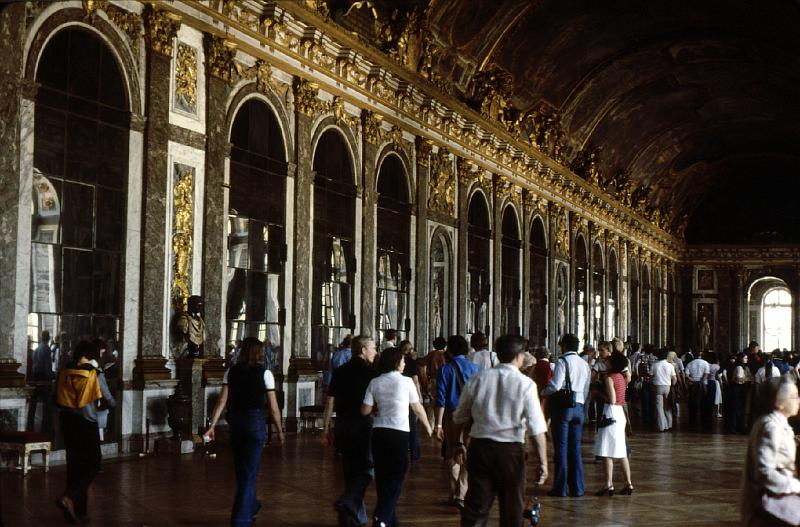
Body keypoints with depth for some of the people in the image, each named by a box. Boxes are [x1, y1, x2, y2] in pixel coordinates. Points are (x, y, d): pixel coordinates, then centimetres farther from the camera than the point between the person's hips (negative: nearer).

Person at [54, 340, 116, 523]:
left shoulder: (64, 373, -1)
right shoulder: (95, 374, -12)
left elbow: (58, 399, 6)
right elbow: (108, 399, -2)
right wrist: (113, 403, 20)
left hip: (67, 422, 5)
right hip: (87, 423, -5)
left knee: (74, 462, 14)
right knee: (93, 463, 5)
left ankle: (77, 508, 21)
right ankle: (69, 498, -15)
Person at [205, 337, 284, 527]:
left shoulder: (231, 372, 2)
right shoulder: (264, 373, -7)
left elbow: (222, 401, -4)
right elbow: (273, 407, -7)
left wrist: (212, 426, -4)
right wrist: (280, 431, 3)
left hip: (235, 422, 4)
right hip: (256, 421, -4)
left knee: (242, 470, 21)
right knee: (249, 473, 3)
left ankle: (251, 507, 42)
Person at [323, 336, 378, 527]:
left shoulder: (340, 372, 8)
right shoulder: (371, 372, -7)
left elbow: (330, 402, 6)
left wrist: (326, 428, 10)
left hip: (342, 425, 6)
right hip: (364, 425, -6)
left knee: (350, 470, 14)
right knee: (367, 468, 0)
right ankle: (346, 503, -21)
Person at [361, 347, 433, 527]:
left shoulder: (375, 382, 4)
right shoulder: (406, 382, -3)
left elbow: (365, 410, 1)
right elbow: (418, 409, 5)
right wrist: (428, 427, 21)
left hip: (379, 432, 4)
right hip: (399, 433, -4)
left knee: (383, 478, 14)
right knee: (396, 478, 1)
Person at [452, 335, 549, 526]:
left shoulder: (479, 378, 2)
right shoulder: (525, 384, -9)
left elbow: (460, 417, 11)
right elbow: (537, 428, -13)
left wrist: (457, 443, 26)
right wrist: (543, 463, -9)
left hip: (480, 446, 3)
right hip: (510, 451, -3)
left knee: (476, 506, 8)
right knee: (511, 510, 12)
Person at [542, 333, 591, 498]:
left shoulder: (562, 361, -9)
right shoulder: (585, 364, 13)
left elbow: (555, 386, -17)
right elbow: (586, 390, 14)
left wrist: (544, 392, 0)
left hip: (563, 406, -6)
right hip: (579, 406, 6)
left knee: (561, 448, -1)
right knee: (575, 448, 11)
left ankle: (560, 488, 2)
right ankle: (577, 488, 12)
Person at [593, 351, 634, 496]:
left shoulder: (609, 378, -13)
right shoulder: (620, 376, 13)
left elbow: (612, 399, -19)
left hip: (611, 414, -9)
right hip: (620, 413, 9)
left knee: (607, 452, -5)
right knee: (621, 451, 12)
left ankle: (609, 485, -6)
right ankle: (628, 484, 12)